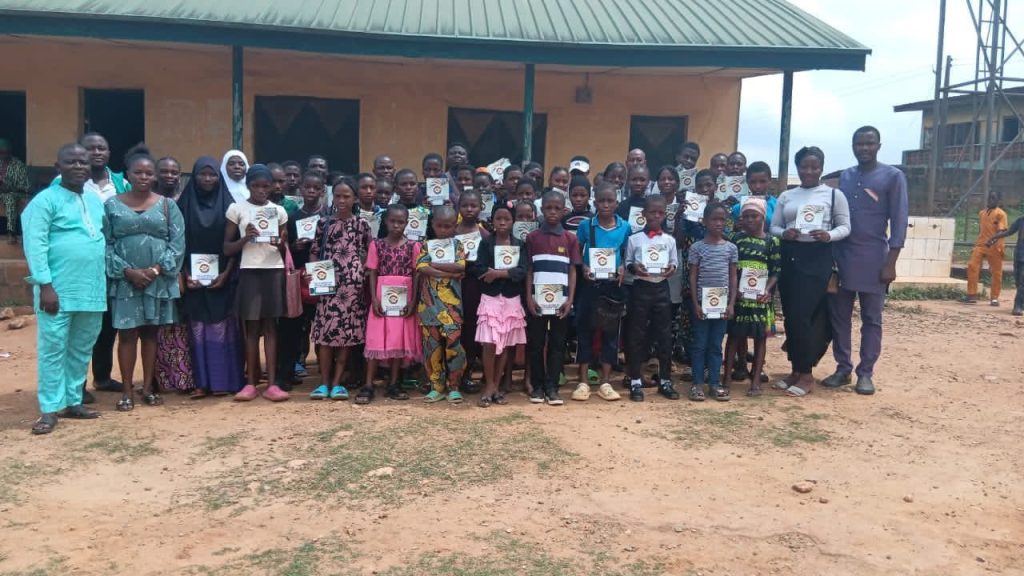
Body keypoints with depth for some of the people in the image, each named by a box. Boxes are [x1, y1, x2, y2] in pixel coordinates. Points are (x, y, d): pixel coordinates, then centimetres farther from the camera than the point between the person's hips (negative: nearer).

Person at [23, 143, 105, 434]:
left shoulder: (96, 200, 14)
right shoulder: (46, 200, -6)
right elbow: (35, 245, -13)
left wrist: (105, 280, 12)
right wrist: (45, 285, -18)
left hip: (92, 290, 6)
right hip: (59, 290, -6)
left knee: (81, 350, 13)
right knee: (53, 350, 0)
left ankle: (73, 401, 24)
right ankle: (49, 409, 8)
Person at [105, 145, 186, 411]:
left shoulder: (167, 205, 5)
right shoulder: (112, 205, 4)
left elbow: (177, 243, -2)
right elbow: (106, 244, -1)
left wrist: (156, 269, -12)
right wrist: (127, 271, -13)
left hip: (159, 280, 1)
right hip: (125, 280, -1)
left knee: (151, 332, 8)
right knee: (127, 333, 2)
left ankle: (148, 387, 17)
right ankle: (127, 390, 9)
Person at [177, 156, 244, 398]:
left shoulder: (228, 205, 2)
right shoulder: (184, 204, 4)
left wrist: (226, 273, -10)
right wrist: (185, 274, -7)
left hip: (222, 277, -1)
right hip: (194, 277, 1)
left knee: (221, 327, 0)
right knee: (198, 328, 2)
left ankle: (223, 380, 4)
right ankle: (201, 382, 5)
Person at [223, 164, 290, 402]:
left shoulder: (279, 211, 8)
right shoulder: (237, 209, 2)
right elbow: (227, 249, 1)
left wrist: (281, 244, -11)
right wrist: (245, 238, -16)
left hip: (274, 271, 1)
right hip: (249, 272, -1)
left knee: (270, 326, 2)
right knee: (252, 327, 1)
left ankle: (272, 384, 2)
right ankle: (251, 383, 9)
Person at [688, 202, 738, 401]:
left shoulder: (731, 248, 5)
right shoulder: (697, 247, -3)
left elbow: (733, 277, 6)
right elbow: (693, 277, -2)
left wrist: (731, 303, -1)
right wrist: (696, 304, -8)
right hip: (702, 302, -2)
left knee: (716, 345, 9)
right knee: (700, 345, 3)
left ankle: (715, 383, 15)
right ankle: (697, 384, 9)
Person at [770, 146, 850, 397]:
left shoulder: (834, 195, 4)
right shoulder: (786, 196, 13)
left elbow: (845, 227, 3)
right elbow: (774, 227, 11)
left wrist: (829, 235, -17)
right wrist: (784, 233, -11)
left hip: (817, 259, -4)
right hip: (790, 258, 4)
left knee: (802, 315, -10)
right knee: (790, 316, 5)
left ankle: (806, 374, 2)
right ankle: (796, 370, 18)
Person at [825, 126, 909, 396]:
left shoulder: (893, 177, -2)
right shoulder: (844, 177, 12)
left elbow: (899, 221, -6)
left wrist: (890, 263, -12)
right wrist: (831, 256, 6)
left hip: (873, 260, -4)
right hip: (841, 257, 4)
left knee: (871, 320, 3)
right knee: (839, 317, 6)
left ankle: (865, 373, 10)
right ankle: (843, 368, 16)